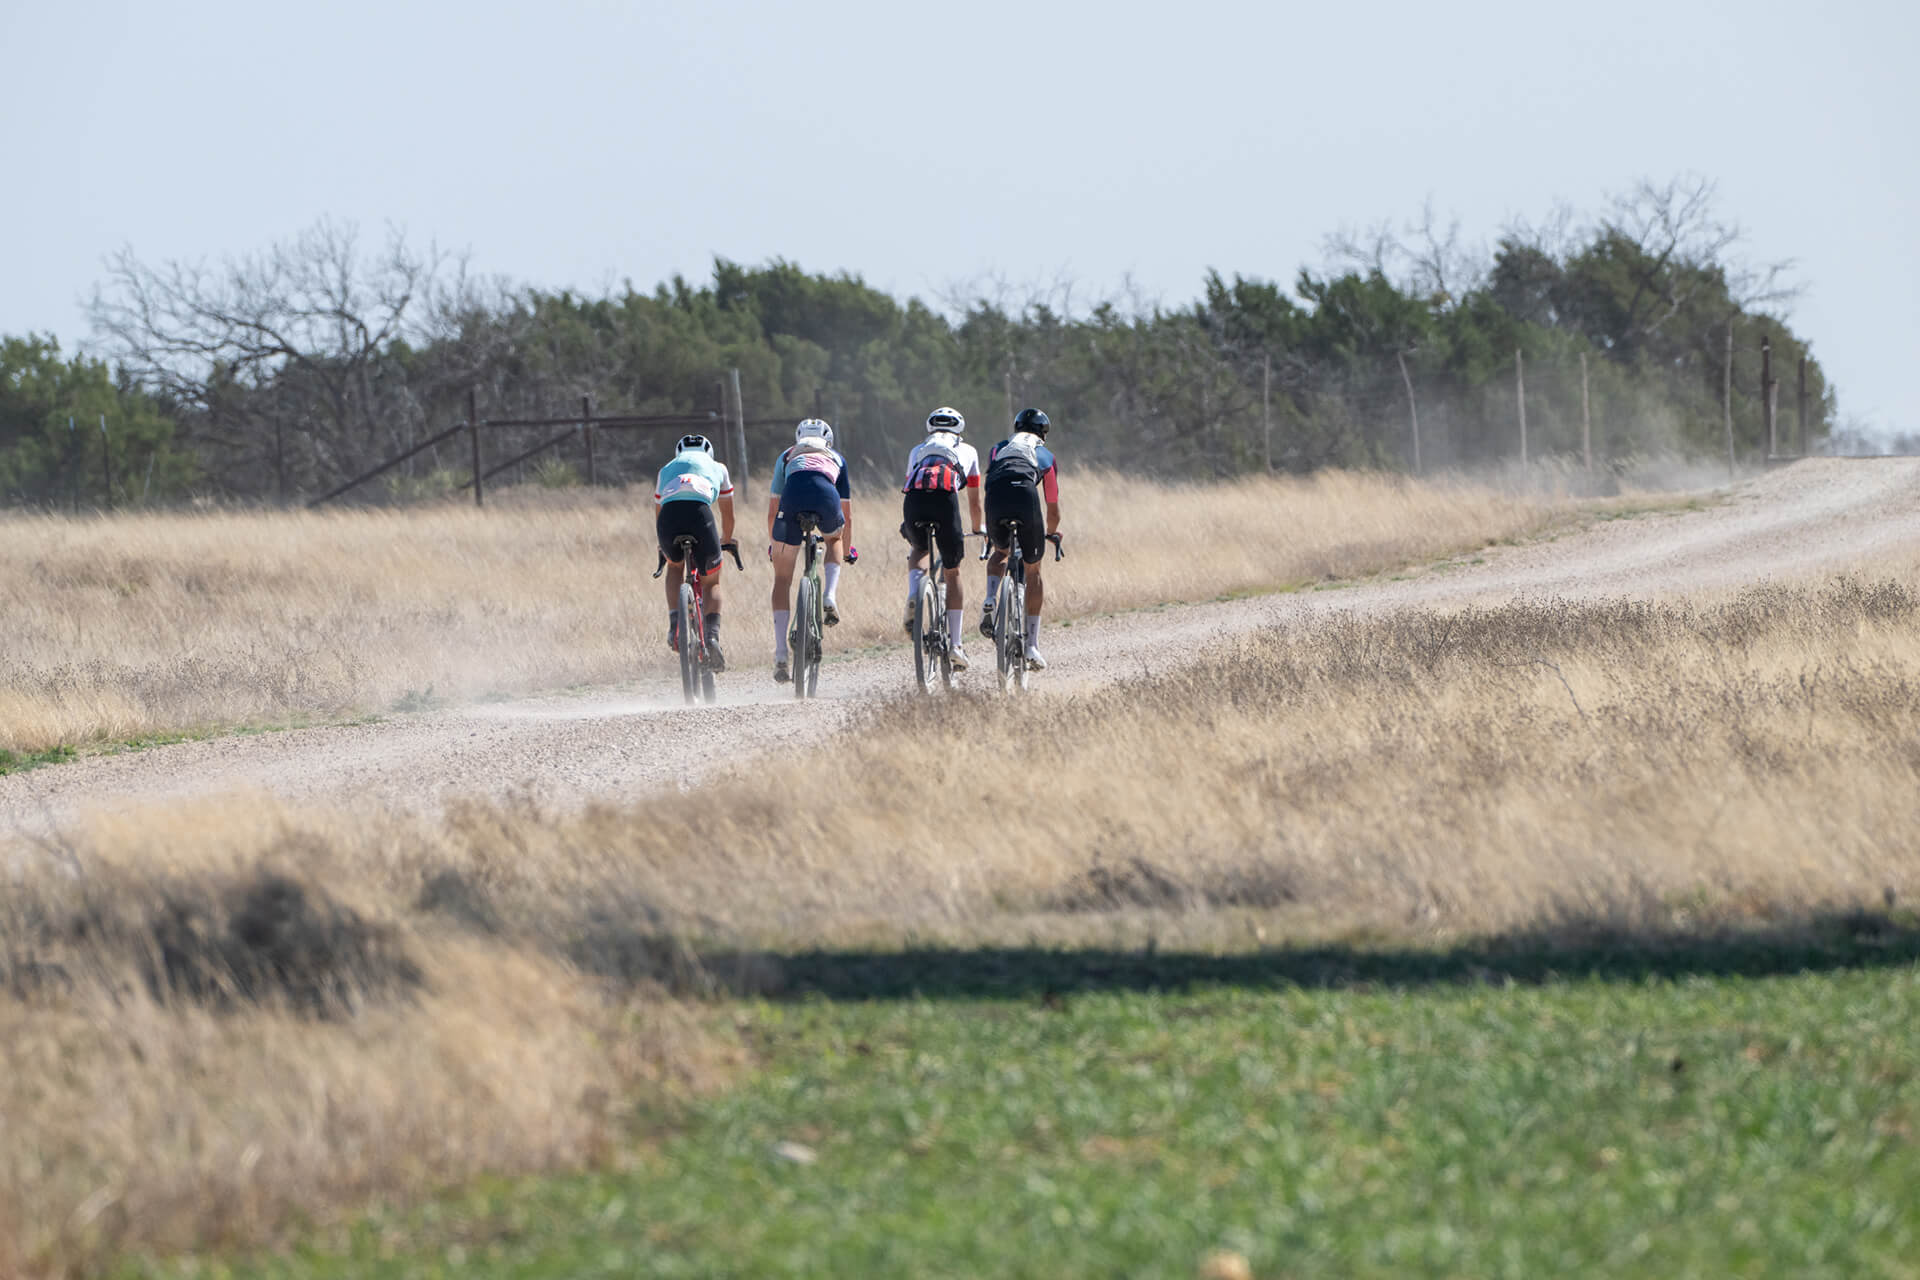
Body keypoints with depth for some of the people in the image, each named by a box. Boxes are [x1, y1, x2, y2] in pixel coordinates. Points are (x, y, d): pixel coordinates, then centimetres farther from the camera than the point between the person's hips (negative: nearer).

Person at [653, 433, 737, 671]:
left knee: (675, 566, 33)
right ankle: (712, 636, -5)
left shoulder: (666, 470, 38)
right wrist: (726, 541, 65)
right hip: (699, 512, -1)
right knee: (711, 582, 20)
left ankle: (674, 628, 14)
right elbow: (728, 516, 46)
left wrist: (662, 546, 65)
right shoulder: (717, 469, 35)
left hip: (668, 515, 1)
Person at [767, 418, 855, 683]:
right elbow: (847, 516, 44)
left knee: (782, 578, 12)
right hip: (826, 497, 1)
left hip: (793, 495, -1)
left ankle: (780, 656, 5)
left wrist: (771, 545, 54)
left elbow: (772, 512, 39)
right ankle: (829, 597, 13)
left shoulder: (787, 456, 37)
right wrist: (848, 549, 58)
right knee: (834, 539, 38)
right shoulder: (837, 459, 37)